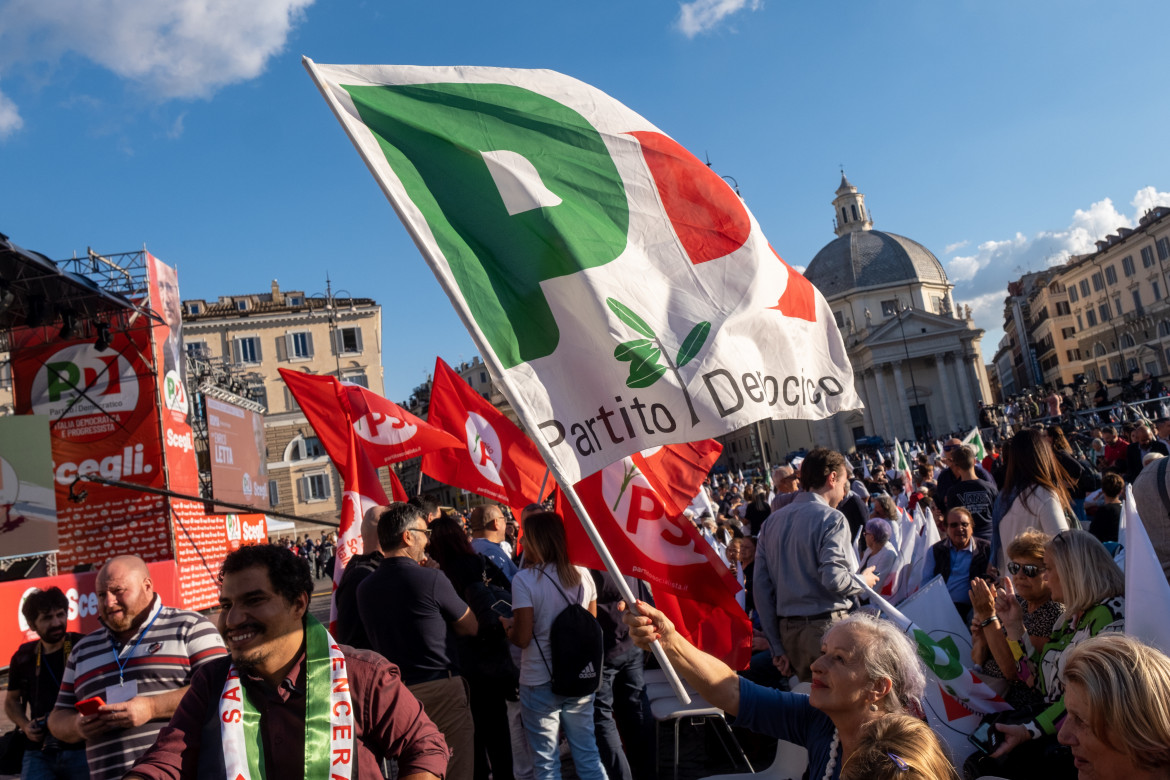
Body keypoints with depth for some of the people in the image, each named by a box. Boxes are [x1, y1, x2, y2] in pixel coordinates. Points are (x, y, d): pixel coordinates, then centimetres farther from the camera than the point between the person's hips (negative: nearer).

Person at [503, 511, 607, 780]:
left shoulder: (524, 579, -14)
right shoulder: (583, 575, 0)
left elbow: (522, 639, -15)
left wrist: (506, 624, 4)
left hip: (539, 683, -4)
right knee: (587, 752, 14)